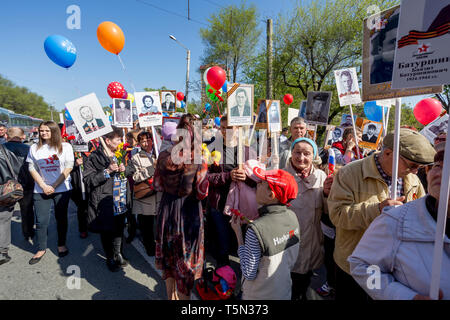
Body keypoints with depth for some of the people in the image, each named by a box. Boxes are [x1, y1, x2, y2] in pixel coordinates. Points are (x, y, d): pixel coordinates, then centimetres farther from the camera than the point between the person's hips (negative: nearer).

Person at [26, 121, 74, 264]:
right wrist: (43, 186, -8)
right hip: (40, 190, 2)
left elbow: (68, 167, -6)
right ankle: (41, 249, 18)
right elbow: (32, 168, 3)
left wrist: (54, 186, -10)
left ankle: (61, 245, 24)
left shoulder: (65, 146, -1)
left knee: (61, 218, 8)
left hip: (62, 189, -1)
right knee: (41, 220, 3)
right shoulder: (34, 148, 5)